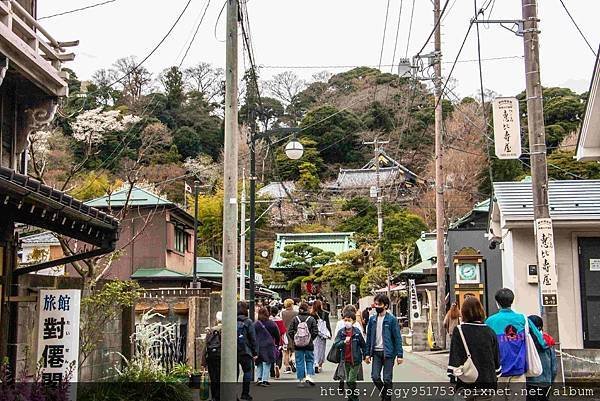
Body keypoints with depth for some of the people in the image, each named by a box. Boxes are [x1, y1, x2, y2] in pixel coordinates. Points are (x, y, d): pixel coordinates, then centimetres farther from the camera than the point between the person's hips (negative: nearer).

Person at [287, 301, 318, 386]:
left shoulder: (295, 319, -2)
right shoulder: (311, 319, -5)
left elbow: (290, 332, -4)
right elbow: (315, 332, -7)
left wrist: (294, 340, 9)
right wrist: (311, 339, 8)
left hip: (298, 345, 1)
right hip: (309, 345, -1)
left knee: (299, 362, 8)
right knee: (310, 360, 14)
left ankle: (301, 380, 10)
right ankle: (309, 376, -3)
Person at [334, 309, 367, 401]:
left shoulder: (357, 332, -8)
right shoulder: (341, 332, -2)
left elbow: (363, 345, 3)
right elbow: (336, 344, -10)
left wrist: (365, 356, 6)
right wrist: (344, 342, -27)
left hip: (355, 360, -4)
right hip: (345, 360, 4)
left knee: (351, 381, -9)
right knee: (348, 381, 13)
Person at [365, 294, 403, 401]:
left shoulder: (392, 319, -7)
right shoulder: (372, 319, 7)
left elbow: (397, 338, -7)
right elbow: (369, 337, 12)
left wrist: (399, 354, -11)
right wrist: (368, 353, 9)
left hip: (388, 352, -4)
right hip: (376, 352, 4)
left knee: (387, 379, 1)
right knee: (375, 376, 0)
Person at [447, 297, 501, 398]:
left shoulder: (459, 330, -8)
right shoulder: (490, 332, 3)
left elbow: (455, 356, -10)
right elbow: (497, 359, 10)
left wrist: (453, 379, -3)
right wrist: (495, 380, 20)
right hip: (488, 383, 3)